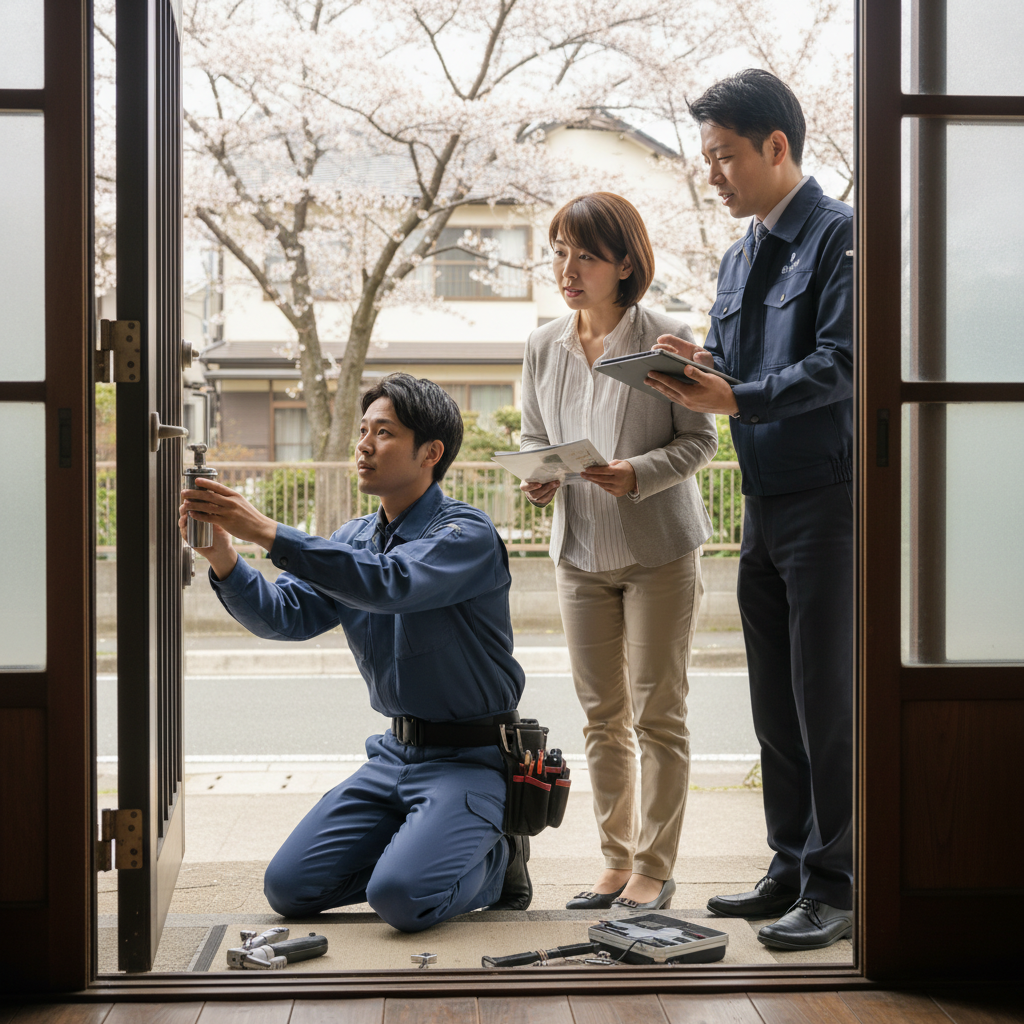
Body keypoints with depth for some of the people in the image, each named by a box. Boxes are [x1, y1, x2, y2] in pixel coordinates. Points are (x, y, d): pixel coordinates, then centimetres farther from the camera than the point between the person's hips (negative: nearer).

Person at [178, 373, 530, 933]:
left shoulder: (467, 534, -15)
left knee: (401, 897, -26)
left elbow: (389, 583, -33)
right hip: (395, 754, 7)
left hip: (472, 758, -7)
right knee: (289, 887, -3)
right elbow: (284, 614, -2)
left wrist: (265, 531, -36)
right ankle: (419, 849, 16)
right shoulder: (354, 538, 9)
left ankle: (493, 860, 5)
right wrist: (221, 554, -21)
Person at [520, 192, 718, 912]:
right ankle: (617, 863, 21)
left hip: (660, 548, -5)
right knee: (603, 717, 10)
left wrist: (638, 474, -23)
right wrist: (538, 478, -7)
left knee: (658, 713, 1)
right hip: (580, 551, 5)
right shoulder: (543, 346, 7)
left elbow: (700, 439, -7)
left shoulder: (666, 337, -8)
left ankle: (654, 869, 11)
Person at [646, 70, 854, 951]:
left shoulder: (839, 236, -8)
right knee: (776, 702, 12)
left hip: (828, 496, -8)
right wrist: (699, 368, -2)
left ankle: (835, 886, 3)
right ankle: (791, 870, 22)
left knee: (826, 698, -5)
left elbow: (842, 363, -18)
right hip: (764, 501, 8)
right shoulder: (740, 259, 18)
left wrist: (738, 398, -24)